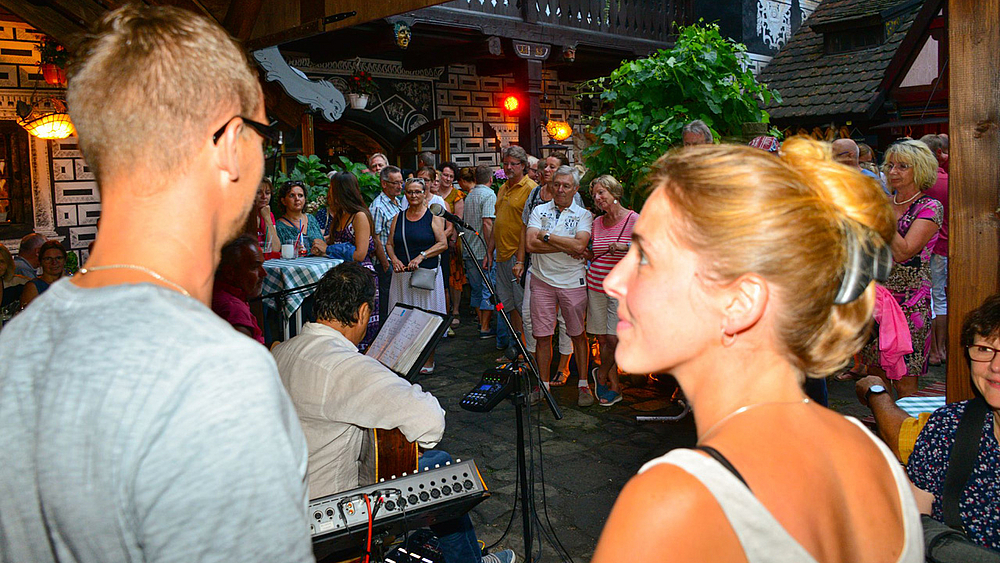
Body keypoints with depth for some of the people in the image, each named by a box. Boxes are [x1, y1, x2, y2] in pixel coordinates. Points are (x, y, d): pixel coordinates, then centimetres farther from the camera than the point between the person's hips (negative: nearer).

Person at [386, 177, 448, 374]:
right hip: (402, 275, 4)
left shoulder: (433, 216, 2)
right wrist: (394, 260, -6)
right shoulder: (398, 218, 13)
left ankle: (428, 361, 7)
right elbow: (389, 244, 13)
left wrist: (421, 257, -16)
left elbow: (443, 244, -5)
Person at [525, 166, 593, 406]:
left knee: (578, 334, 6)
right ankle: (543, 384, 16)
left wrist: (547, 236, -10)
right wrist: (566, 247, -11)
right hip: (542, 280, 1)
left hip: (573, 282, -1)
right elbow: (531, 244, -7)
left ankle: (584, 385, 19)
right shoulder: (540, 211, 7)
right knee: (541, 335, 3)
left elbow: (579, 245, -16)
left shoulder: (583, 215, 2)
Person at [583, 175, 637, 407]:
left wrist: (625, 247, -26)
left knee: (613, 339, -10)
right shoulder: (597, 222, 12)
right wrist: (584, 253, 3)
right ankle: (614, 386, 18)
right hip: (596, 285, 5)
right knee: (602, 338, 5)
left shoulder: (633, 219, -5)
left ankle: (601, 374, 16)